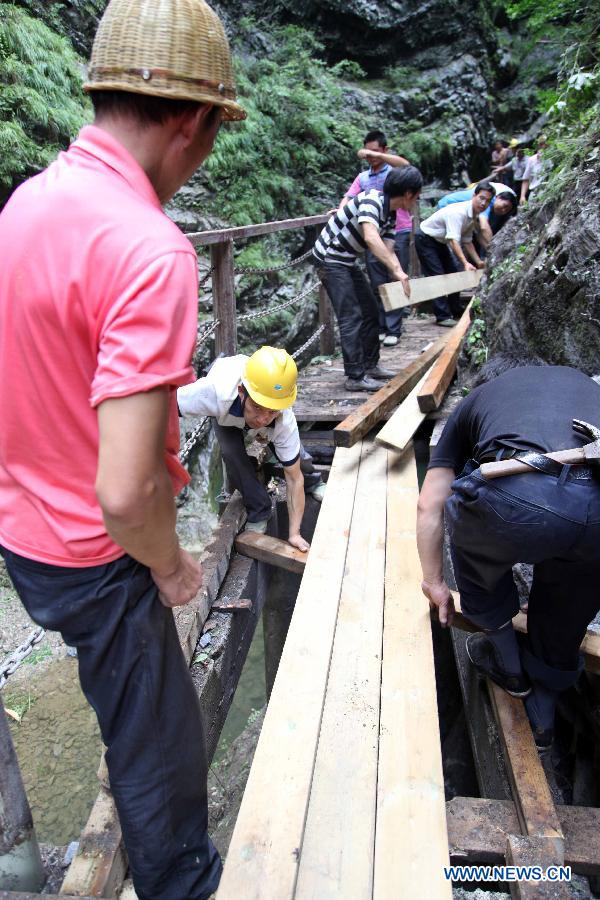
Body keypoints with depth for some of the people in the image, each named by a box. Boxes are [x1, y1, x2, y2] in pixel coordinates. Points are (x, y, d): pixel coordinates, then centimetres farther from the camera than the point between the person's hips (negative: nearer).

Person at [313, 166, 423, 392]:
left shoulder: (390, 215, 6)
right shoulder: (371, 199, -22)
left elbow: (388, 250, 2)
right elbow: (371, 238, -38)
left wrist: (401, 279, -13)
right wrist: (397, 270, -41)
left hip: (347, 262, 10)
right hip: (330, 258, -10)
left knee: (371, 311, 13)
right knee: (351, 316, -14)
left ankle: (370, 365, 22)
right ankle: (356, 377, -11)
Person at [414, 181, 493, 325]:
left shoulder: (474, 216, -2)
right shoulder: (458, 212, -31)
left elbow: (467, 241, 3)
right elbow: (453, 240, -41)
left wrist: (478, 262, -6)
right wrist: (465, 263, -50)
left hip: (440, 242, 10)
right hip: (425, 239, -10)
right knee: (438, 276, -14)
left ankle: (456, 311, 21)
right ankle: (443, 316, -11)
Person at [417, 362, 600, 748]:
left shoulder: (474, 402, 33)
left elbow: (430, 506, 27)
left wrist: (434, 581, 39)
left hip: (517, 499, -3)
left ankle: (507, 663, 46)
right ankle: (542, 712, 52)